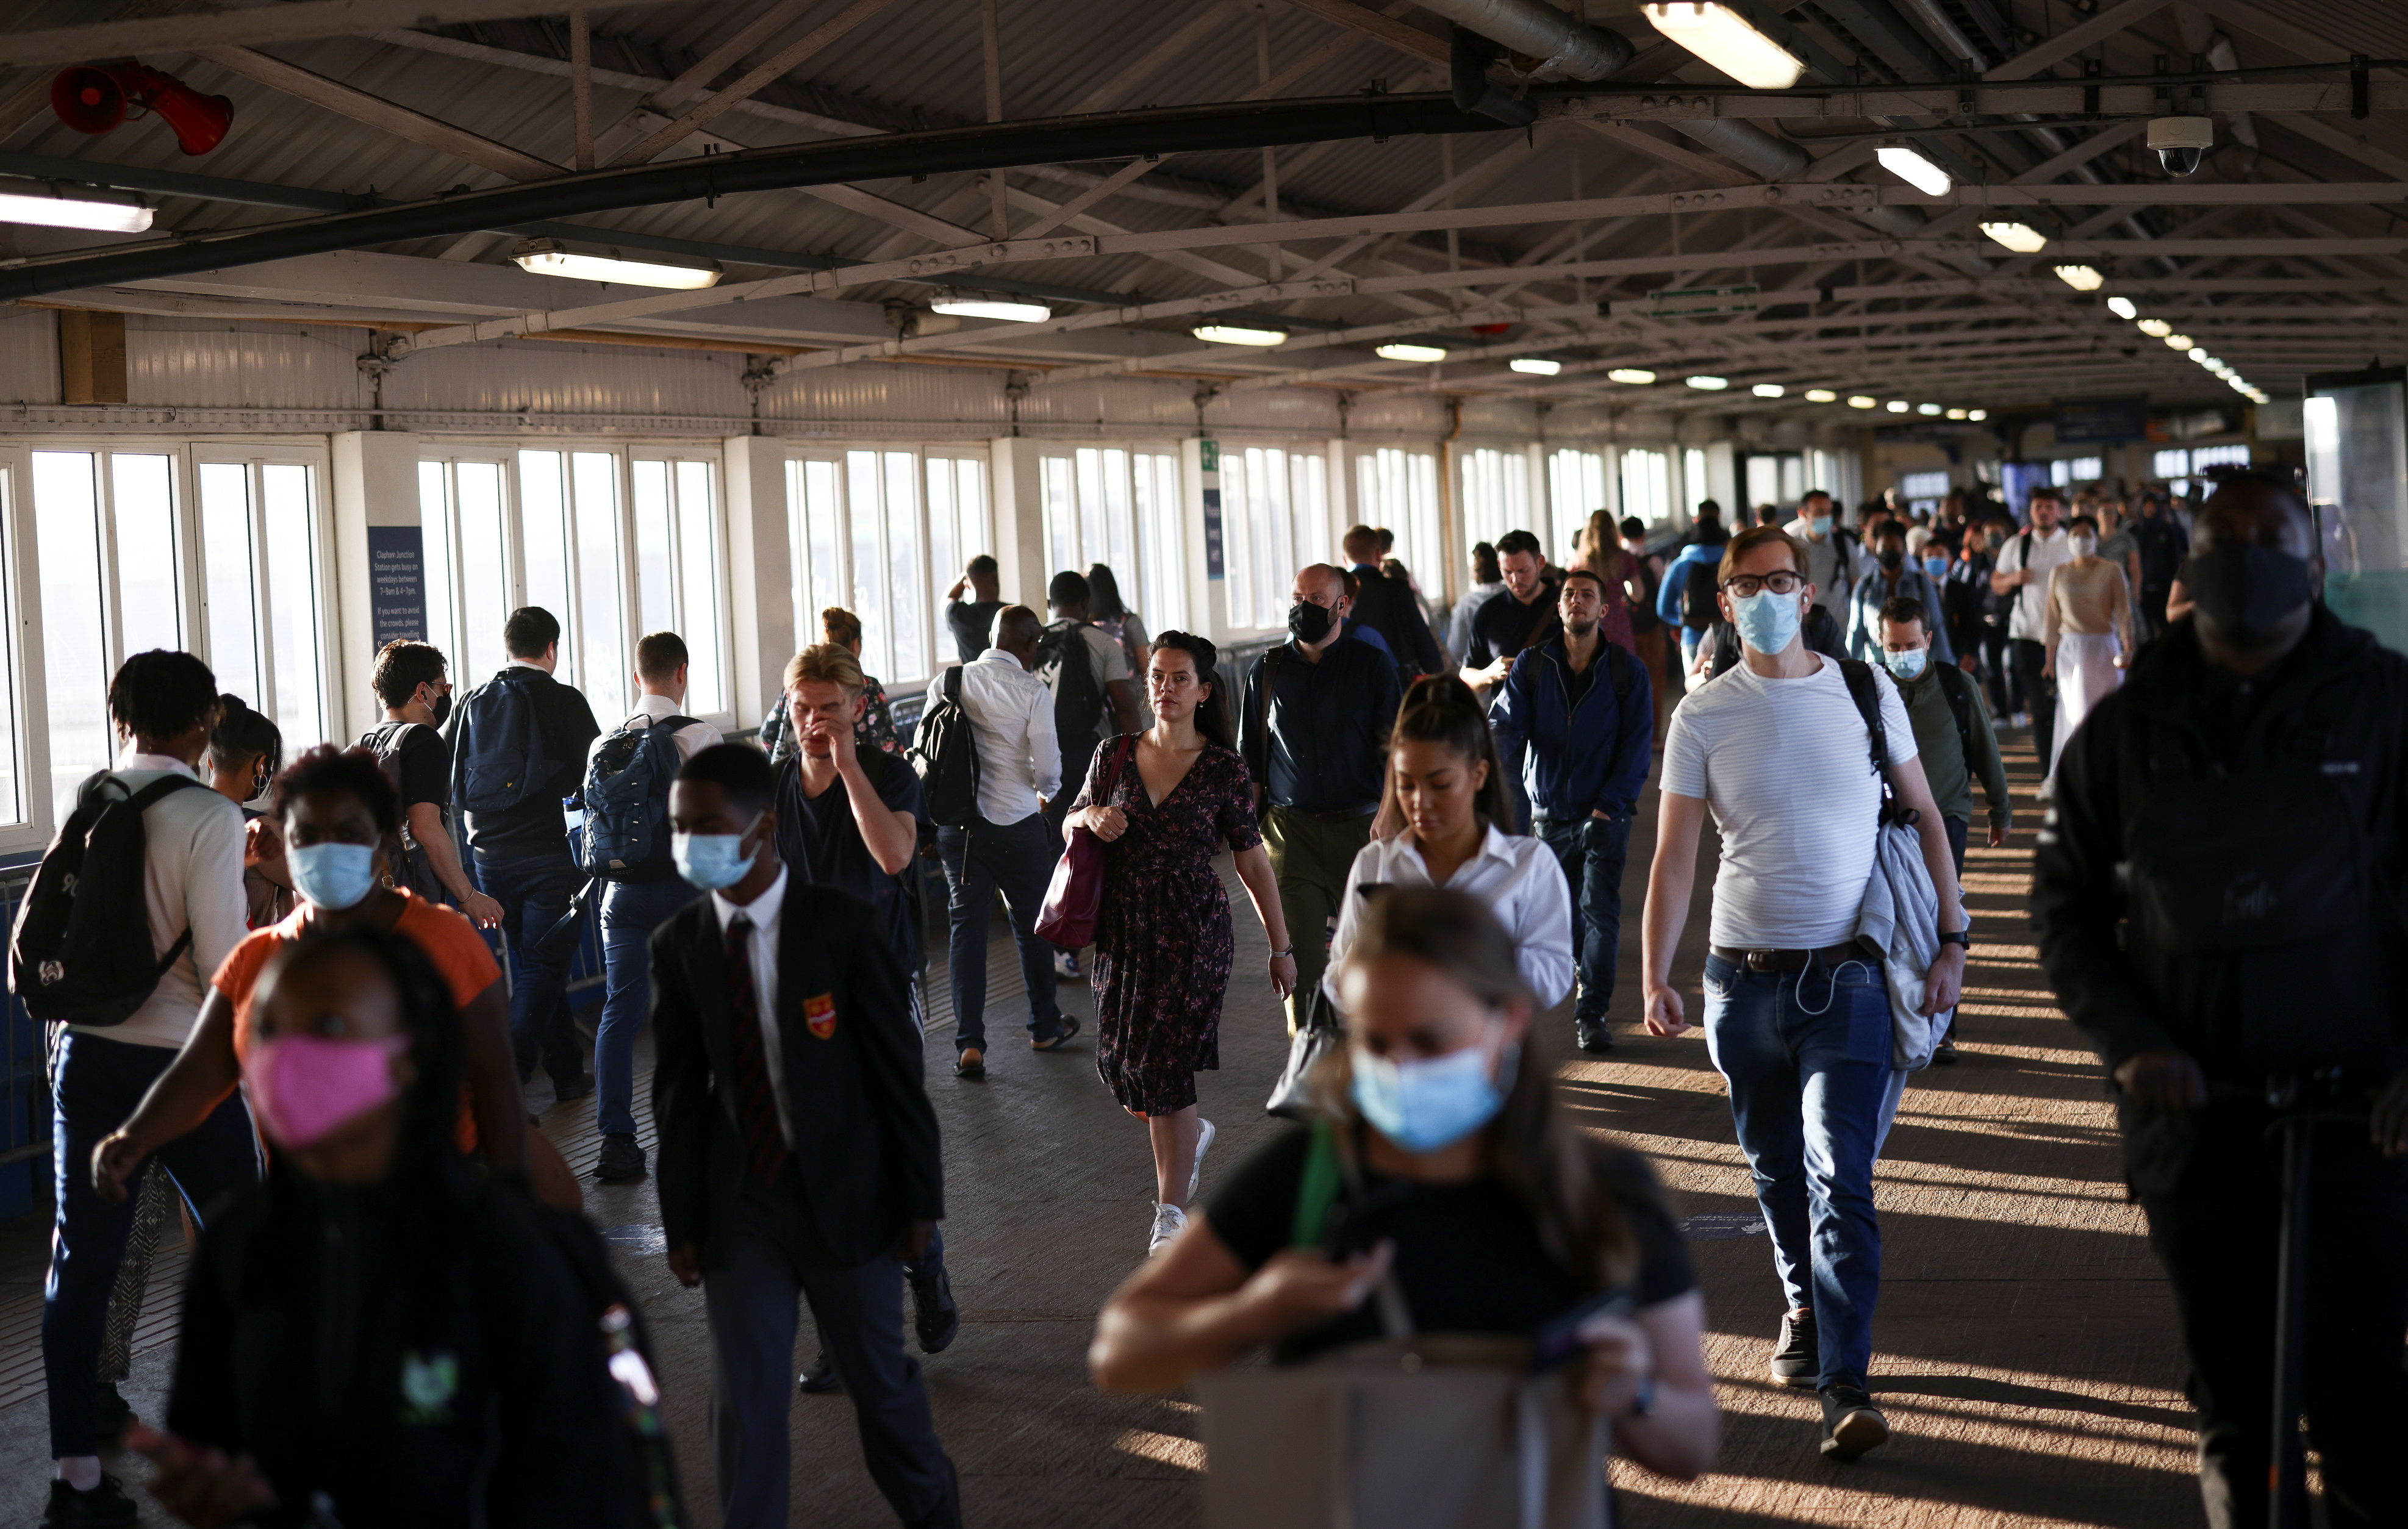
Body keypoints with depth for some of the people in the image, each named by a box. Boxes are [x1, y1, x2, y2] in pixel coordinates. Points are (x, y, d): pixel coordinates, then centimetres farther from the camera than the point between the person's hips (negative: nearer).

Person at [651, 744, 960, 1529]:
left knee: (881, 1382, 13)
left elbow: (898, 1071, -8)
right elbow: (678, 1090, 3)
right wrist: (683, 1222, 2)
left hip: (845, 1194, -2)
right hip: (739, 1204, 2)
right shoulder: (679, 944, -2)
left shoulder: (844, 926, -11)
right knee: (744, 1402, 5)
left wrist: (919, 1199, -6)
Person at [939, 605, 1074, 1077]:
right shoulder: (1031, 691, -11)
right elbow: (1048, 766, -12)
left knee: (966, 927, 5)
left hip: (956, 822, 3)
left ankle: (969, 1044, -2)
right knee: (1031, 925, 15)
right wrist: (1046, 792, 11)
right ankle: (1045, 1026, 30)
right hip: (1017, 824, -3)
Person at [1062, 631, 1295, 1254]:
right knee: (1118, 1063, 7)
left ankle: (1172, 1210, 9)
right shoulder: (1116, 755, 4)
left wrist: (1281, 946, 2)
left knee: (1165, 1067, -6)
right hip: (1123, 931, 4)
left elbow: (1252, 862, -1)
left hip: (1193, 933, -4)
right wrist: (1090, 817, -8)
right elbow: (1070, 824, 16)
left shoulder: (1223, 769, -5)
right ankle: (1192, 1134, 40)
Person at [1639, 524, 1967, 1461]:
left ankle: (1844, 1385, -11)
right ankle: (1805, 1307, 38)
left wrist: (1950, 938, 2)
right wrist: (1656, 977, -8)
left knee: (1840, 1175, -11)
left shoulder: (1866, 692, 3)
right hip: (1746, 977, 2)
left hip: (1847, 974, -1)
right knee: (1775, 1167, 13)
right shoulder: (1703, 717, 2)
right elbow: (1674, 857, 1)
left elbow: (1923, 817, 9)